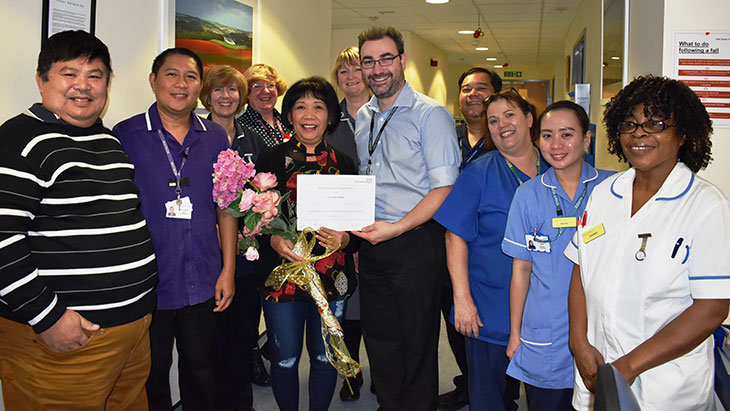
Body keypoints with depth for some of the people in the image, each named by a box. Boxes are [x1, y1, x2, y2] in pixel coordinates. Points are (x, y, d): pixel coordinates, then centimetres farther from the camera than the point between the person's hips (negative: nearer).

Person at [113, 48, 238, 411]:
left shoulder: (215, 137, 5)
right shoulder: (125, 135, -3)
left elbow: (226, 207, 7)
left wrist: (228, 269, 3)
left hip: (202, 283, 2)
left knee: (199, 368, 17)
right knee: (150, 375, 13)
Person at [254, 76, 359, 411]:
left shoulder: (343, 164, 5)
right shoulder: (271, 159, 0)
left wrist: (345, 238, -14)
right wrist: (273, 240, -20)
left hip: (332, 276, 2)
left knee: (325, 357, 12)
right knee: (285, 359, 7)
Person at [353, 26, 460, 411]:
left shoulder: (430, 114, -9)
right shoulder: (363, 117, 12)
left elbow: (444, 188, -15)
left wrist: (396, 228, -22)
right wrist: (354, 231, 10)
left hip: (415, 242, -6)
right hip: (371, 242, 6)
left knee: (417, 342, 5)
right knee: (379, 338, 15)